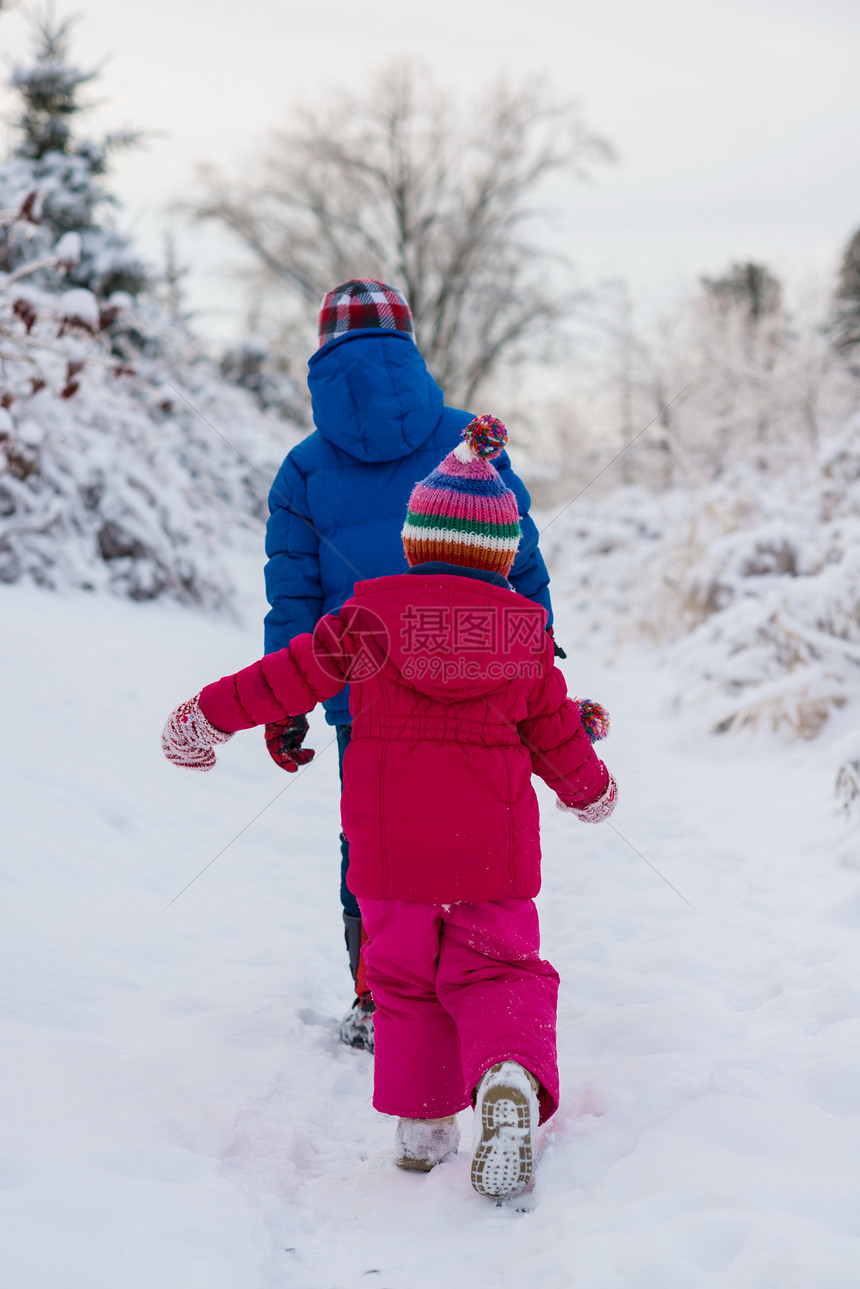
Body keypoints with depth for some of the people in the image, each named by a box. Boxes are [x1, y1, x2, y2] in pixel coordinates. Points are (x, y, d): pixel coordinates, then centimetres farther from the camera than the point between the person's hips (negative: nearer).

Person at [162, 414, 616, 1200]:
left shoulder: (372, 615, -4)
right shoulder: (526, 632, 1)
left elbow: (290, 676, 2)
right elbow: (557, 737, 9)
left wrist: (207, 716, 15)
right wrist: (592, 790, 30)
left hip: (391, 847, 0)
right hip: (494, 848, 1)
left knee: (403, 980, 16)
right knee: (497, 972, 8)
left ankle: (422, 1123, 15)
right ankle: (512, 1072, -21)